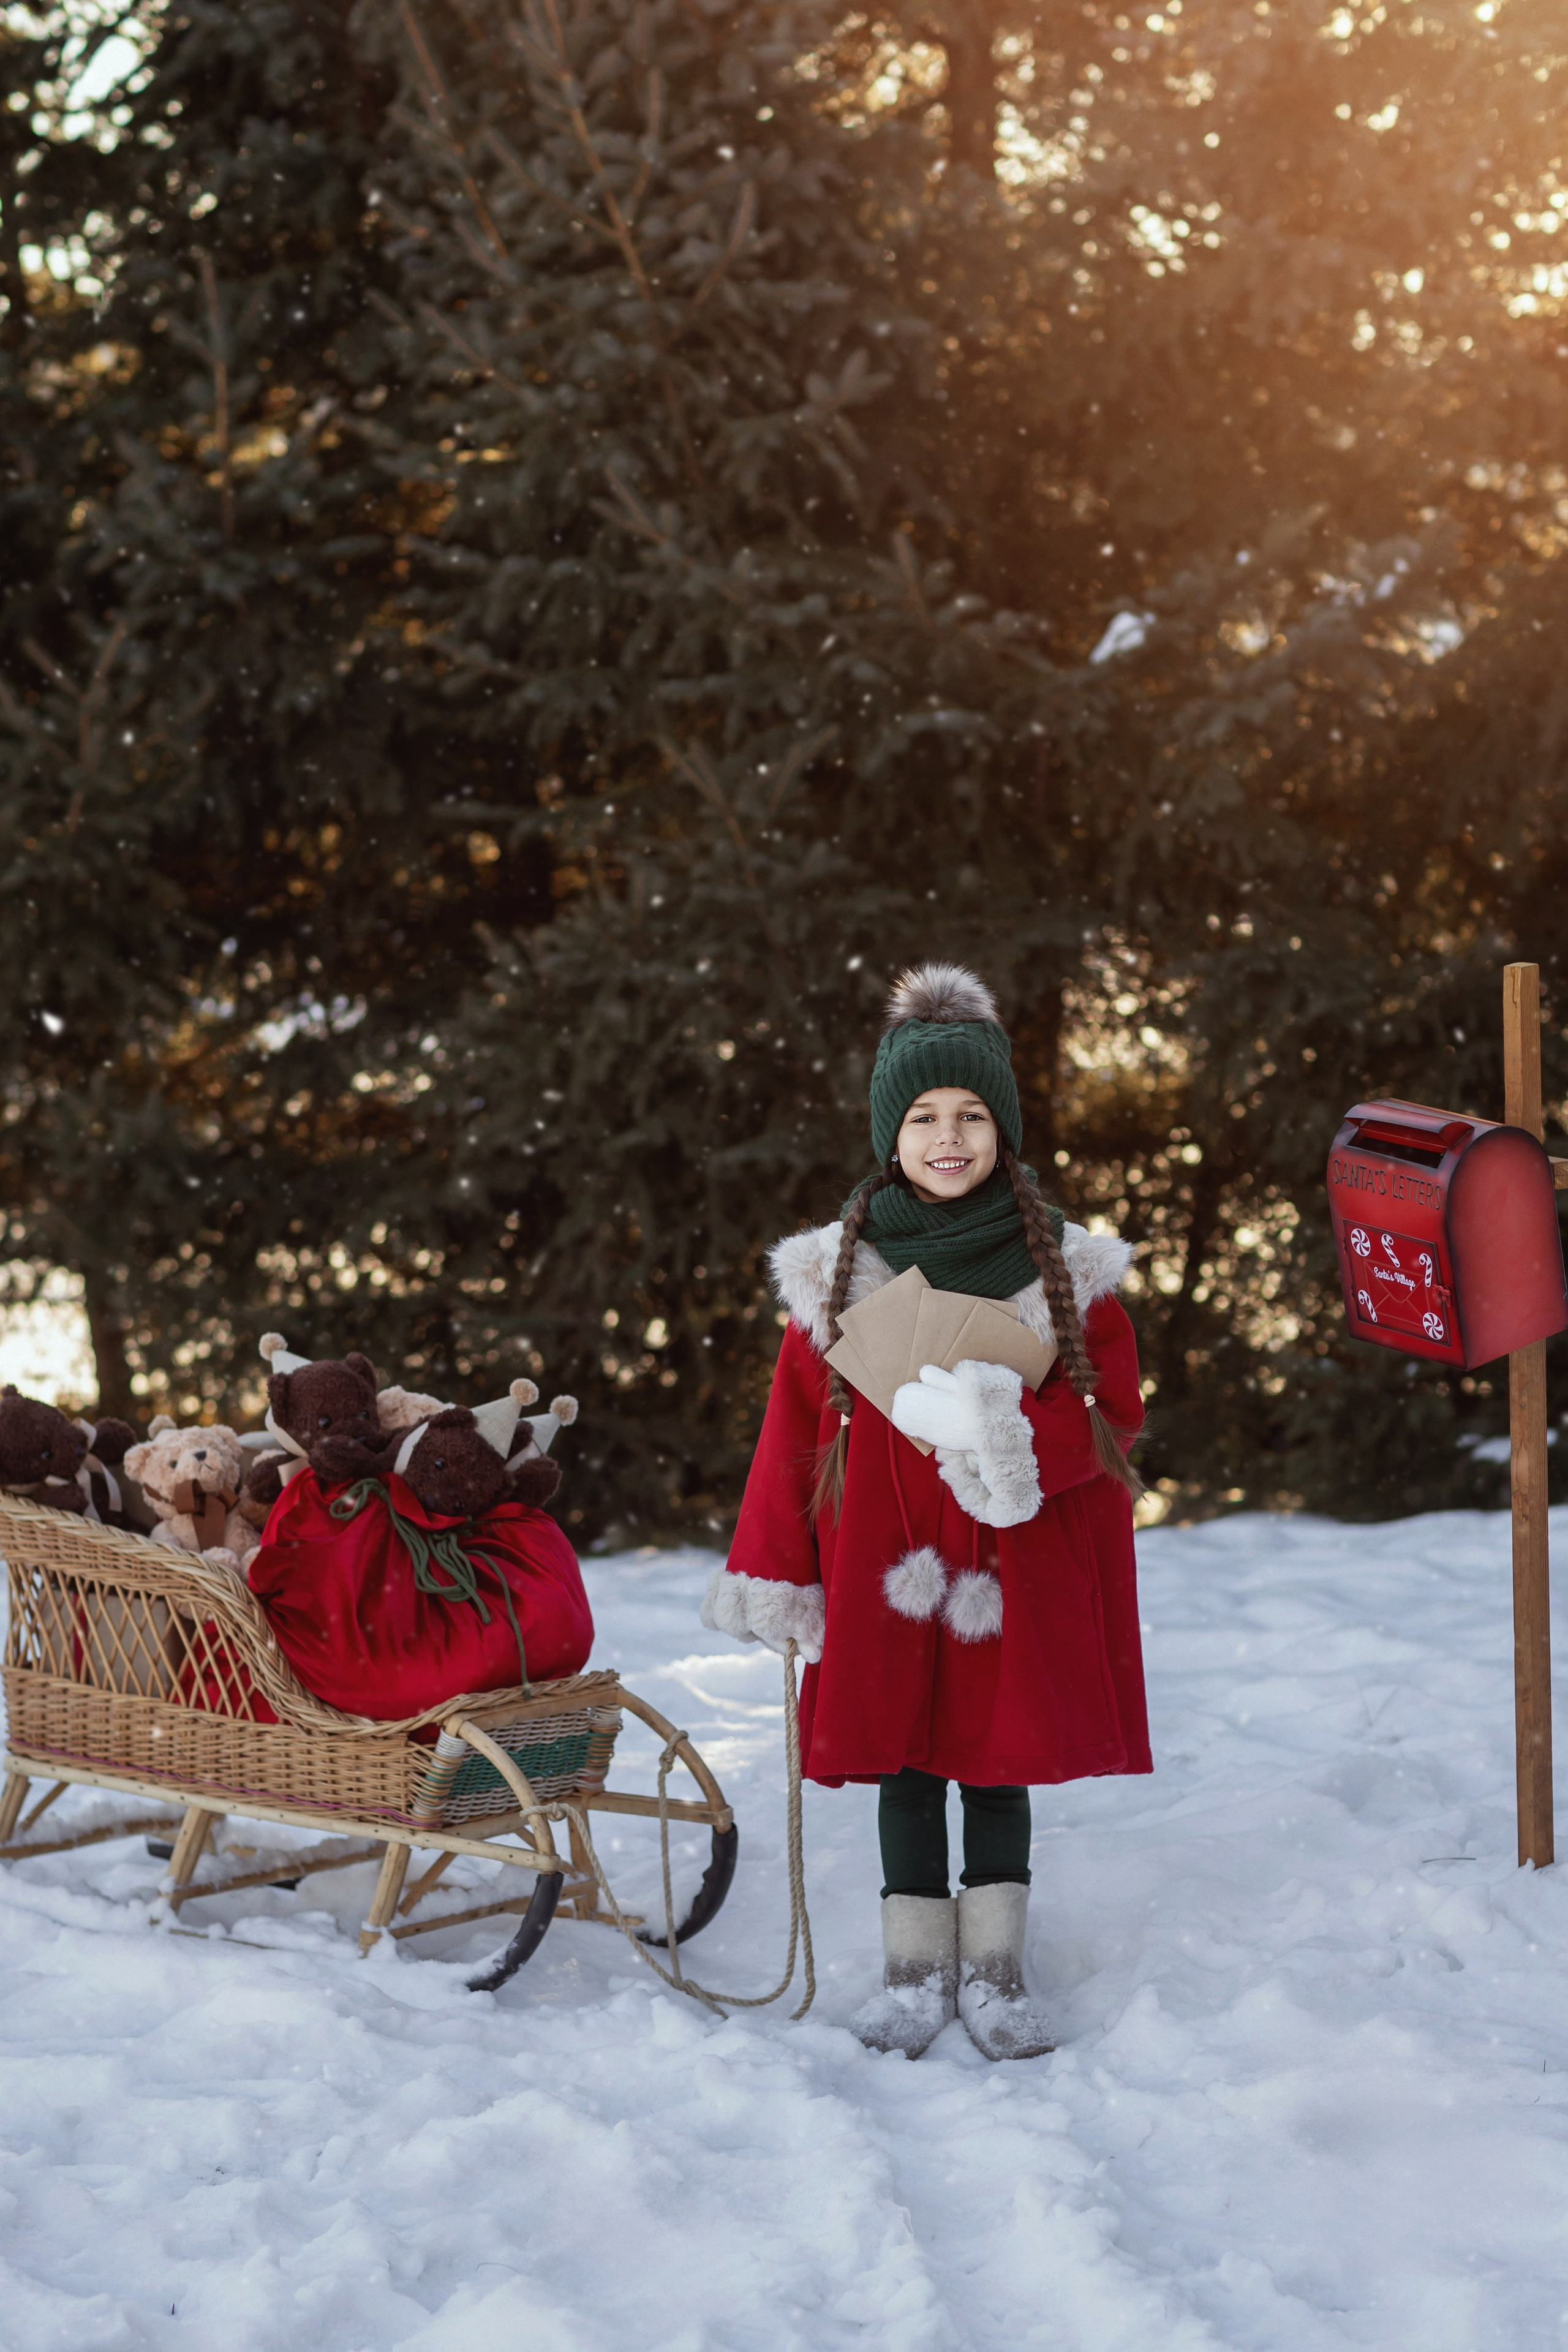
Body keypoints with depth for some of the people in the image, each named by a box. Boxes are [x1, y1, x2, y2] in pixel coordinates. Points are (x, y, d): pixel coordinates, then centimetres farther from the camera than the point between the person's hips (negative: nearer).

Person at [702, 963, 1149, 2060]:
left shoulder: (1064, 1268, -1)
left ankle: (997, 1966, 17)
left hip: (1020, 1560, 0)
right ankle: (916, 1967, 17)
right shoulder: (837, 1271, 1)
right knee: (903, 1762, 6)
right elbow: (796, 1426, 3)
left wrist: (1018, 1441, -20)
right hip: (883, 1560, 1)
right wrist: (772, 1575, 2)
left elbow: (1114, 1410, -1)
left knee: (1000, 1760, 6)